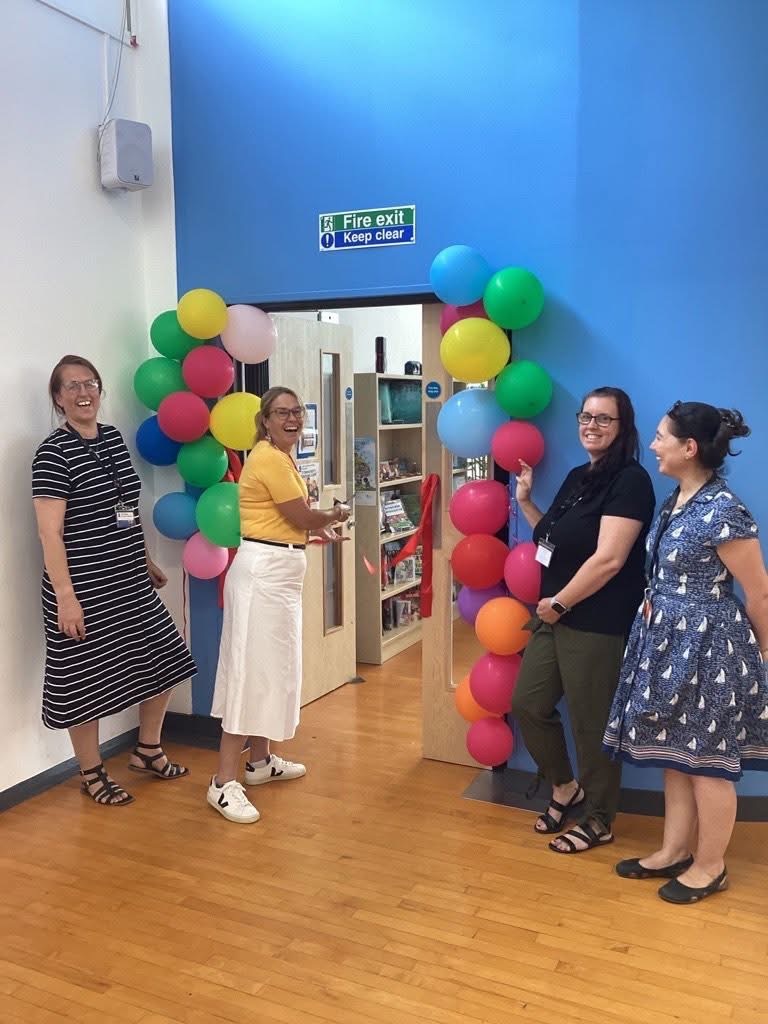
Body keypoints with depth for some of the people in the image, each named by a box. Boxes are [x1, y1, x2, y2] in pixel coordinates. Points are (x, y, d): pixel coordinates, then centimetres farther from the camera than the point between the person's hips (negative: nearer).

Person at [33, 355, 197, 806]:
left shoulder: (114, 438, 8)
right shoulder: (53, 452, -14)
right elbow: (50, 533, -17)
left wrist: (148, 562, 21)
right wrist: (65, 597, -21)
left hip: (130, 582, 8)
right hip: (84, 587, -8)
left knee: (165, 662, 14)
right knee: (86, 679, 6)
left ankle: (148, 751, 34)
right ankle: (93, 774, 25)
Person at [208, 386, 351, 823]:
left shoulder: (281, 457, 17)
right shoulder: (269, 458, -14)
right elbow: (302, 517, -12)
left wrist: (319, 530, 11)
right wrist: (336, 515, 5)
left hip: (278, 570, 11)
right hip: (264, 570, -11)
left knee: (272, 665, 16)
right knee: (253, 670, -10)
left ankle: (261, 761, 29)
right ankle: (224, 783, -5)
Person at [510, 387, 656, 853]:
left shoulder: (630, 480, -15)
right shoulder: (578, 477, 13)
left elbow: (609, 559, -22)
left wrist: (559, 602, -14)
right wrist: (525, 501, 10)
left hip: (597, 625, -9)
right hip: (555, 617, 9)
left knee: (592, 724, 3)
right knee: (528, 704, 15)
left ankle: (600, 822, 22)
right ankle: (566, 788, 35)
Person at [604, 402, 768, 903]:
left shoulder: (723, 510, -21)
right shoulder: (676, 501, 6)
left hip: (708, 647, -9)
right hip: (668, 640, 9)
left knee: (707, 760, 7)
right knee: (675, 754, 17)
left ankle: (711, 866, 24)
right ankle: (675, 851, 32)